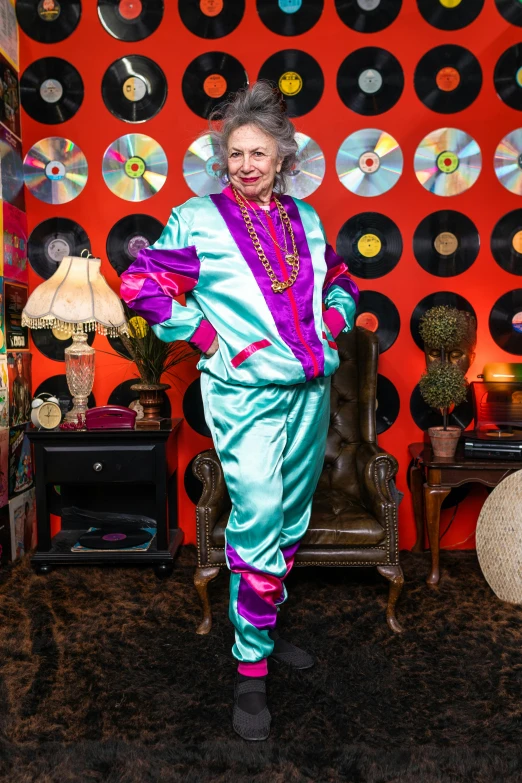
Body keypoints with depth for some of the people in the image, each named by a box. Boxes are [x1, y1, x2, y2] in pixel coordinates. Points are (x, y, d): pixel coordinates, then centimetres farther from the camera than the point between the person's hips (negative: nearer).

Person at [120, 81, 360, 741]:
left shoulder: (305, 218, 12)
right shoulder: (199, 219, -2)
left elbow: (341, 281, 26)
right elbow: (139, 285, -3)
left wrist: (332, 322, 7)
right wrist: (205, 337, -8)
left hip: (310, 389, 6)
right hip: (244, 392, -5)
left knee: (292, 519, 14)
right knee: (257, 520, -10)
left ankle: (265, 629, 35)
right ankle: (251, 669, 7)